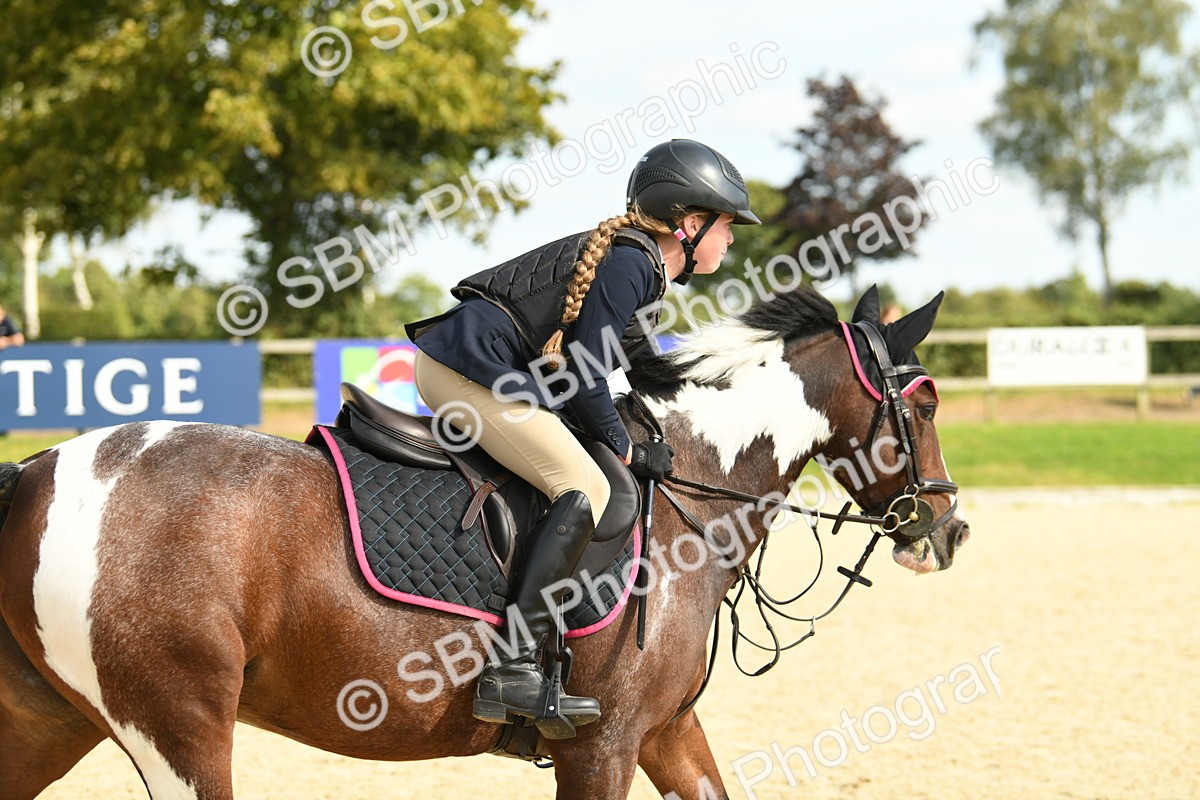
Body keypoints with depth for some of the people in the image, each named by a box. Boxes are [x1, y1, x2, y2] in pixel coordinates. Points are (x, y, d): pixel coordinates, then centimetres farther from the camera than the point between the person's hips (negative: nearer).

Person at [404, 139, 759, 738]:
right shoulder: (630, 262, -12)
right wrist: (628, 452, -5)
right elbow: (583, 373, -16)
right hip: (469, 367, -11)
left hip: (451, 363, 11)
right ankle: (514, 671, -27)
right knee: (584, 488, -19)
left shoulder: (634, 257, 18)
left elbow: (579, 367, 19)